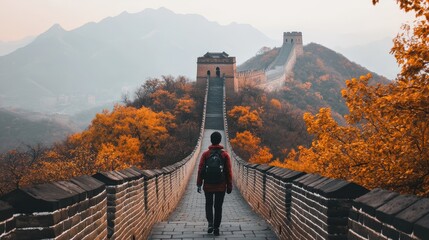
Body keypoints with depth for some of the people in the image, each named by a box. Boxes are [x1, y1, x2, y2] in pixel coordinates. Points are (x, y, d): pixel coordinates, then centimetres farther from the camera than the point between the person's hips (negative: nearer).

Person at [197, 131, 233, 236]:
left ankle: (210, 223, -2)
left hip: (208, 186, 0)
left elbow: (200, 170, -5)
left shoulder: (205, 154, -5)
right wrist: (229, 186, 5)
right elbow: (229, 172, -2)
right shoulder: (225, 155, -3)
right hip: (221, 186, 0)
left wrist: (199, 184, 0)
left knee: (209, 204, 17)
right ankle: (216, 228, 9)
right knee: (218, 207, 9)